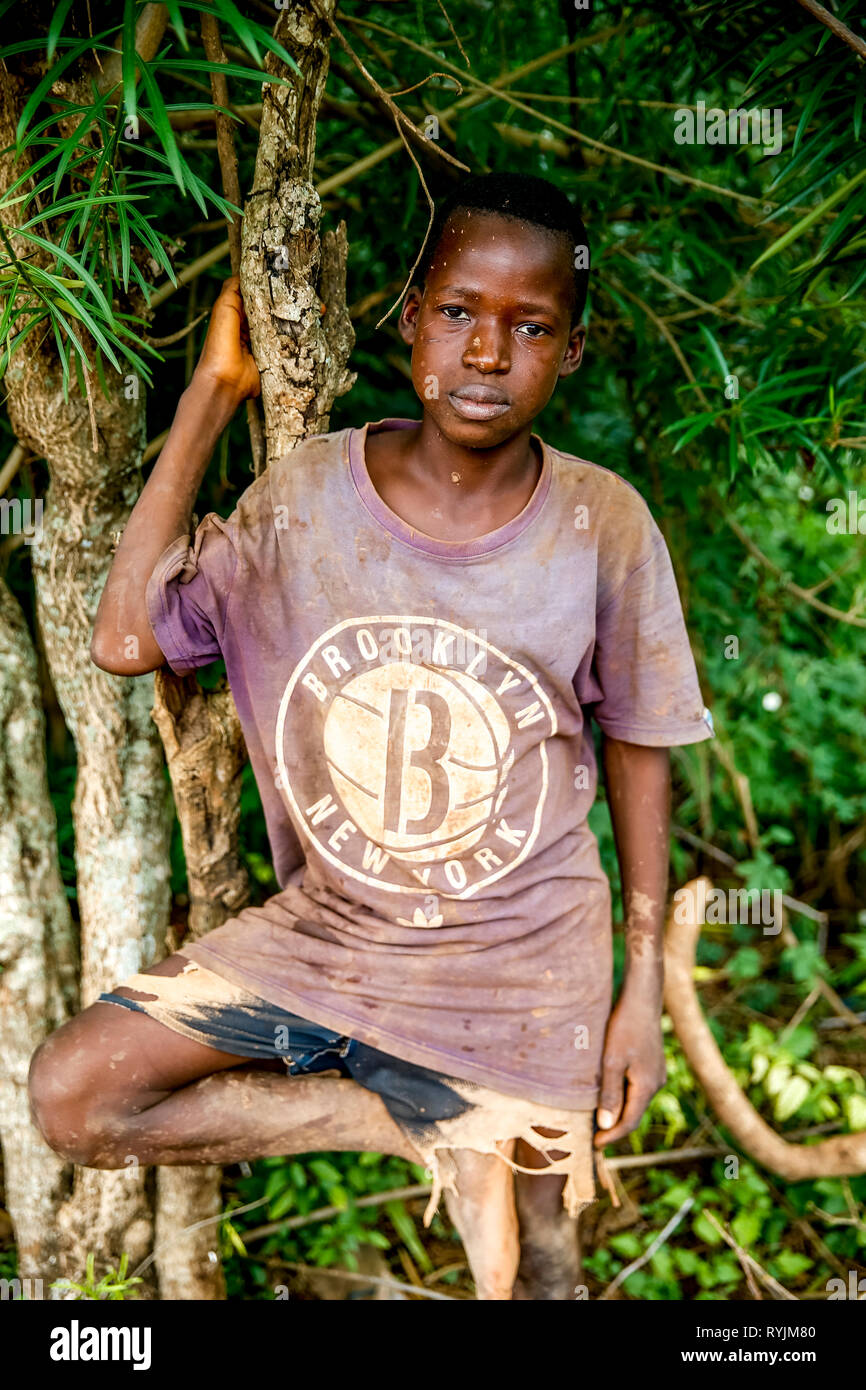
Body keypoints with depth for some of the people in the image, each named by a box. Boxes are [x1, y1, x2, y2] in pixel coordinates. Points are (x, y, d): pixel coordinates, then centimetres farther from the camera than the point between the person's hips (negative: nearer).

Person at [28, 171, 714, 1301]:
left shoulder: (602, 527, -11)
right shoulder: (309, 493, -7)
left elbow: (639, 751, -1)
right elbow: (126, 641, -15)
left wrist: (644, 987, -1)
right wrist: (213, 393, -11)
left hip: (516, 969, -1)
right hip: (323, 931, 2)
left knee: (531, 1271, 6)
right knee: (71, 1096, -11)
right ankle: (424, 1131, -3)